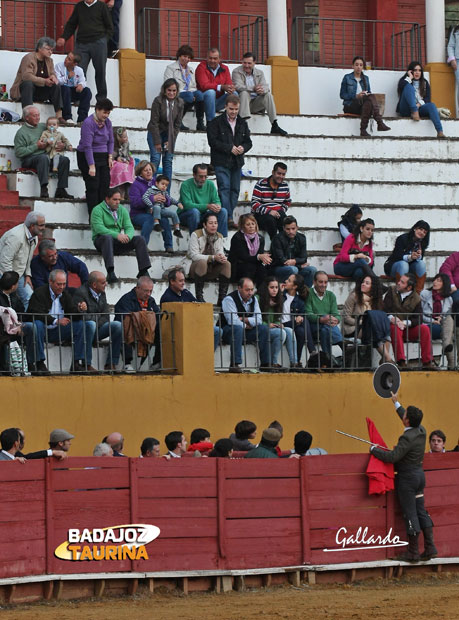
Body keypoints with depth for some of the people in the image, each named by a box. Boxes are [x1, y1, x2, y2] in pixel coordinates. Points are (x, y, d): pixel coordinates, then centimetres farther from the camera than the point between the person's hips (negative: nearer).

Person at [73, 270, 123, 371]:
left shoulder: (102, 293, 9)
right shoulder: (81, 293, -14)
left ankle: (111, 364, -16)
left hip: (97, 329, 6)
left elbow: (106, 316, 4)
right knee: (91, 324, -38)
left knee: (118, 325, -16)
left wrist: (97, 324, -11)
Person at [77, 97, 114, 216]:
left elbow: (110, 141, 16)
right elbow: (87, 146, -22)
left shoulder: (107, 122, 5)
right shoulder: (88, 123, -18)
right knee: (93, 186, -9)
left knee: (105, 185, -3)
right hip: (88, 157, -7)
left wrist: (110, 156, 2)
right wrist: (91, 166, -25)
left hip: (103, 157, 7)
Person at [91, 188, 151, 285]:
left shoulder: (122, 210, 14)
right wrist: (117, 235, -32)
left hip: (118, 241, 5)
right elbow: (99, 228, -20)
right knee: (107, 237, -40)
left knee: (140, 239, -13)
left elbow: (129, 227, 5)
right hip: (101, 240, -5)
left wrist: (127, 236, -21)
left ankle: (143, 271, -17)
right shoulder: (98, 210, -5)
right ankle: (110, 272, -51)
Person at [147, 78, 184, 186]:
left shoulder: (180, 103, -9)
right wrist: (157, 142, -17)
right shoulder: (158, 101, -19)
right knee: (156, 158, -13)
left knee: (168, 160, -2)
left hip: (170, 133, 3)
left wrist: (170, 140, -9)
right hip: (155, 132, -3)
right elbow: (154, 122, -17)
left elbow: (177, 124, -3)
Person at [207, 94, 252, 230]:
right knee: (224, 188, -13)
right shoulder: (216, 123, -2)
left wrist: (243, 148, -8)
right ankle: (228, 218, -19)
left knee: (235, 190, 3)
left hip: (237, 163, 5)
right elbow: (212, 141, -10)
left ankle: (227, 217, 8)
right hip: (221, 162, -5)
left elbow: (248, 141, 16)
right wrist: (230, 148, -15)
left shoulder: (242, 124, 13)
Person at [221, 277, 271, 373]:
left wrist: (244, 320, -16)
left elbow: (259, 320, -3)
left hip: (245, 332, 6)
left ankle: (265, 364, -12)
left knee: (263, 328, -13)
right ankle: (234, 364, -43)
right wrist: (246, 325, -10)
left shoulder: (253, 299, 5)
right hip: (228, 332, -6)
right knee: (238, 328, -38)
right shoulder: (229, 299, -16)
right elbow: (233, 321, -24)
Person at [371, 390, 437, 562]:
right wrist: (396, 403, 37)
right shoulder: (421, 431, 3)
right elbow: (409, 421, 25)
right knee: (421, 511, 12)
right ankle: (430, 548, 10)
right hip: (419, 474, 9)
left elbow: (392, 457, -26)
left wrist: (374, 449, -12)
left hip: (408, 477, -9)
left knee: (410, 514, -2)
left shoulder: (407, 438, -23)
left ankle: (413, 552, 3)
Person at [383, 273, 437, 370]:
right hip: (394, 325, -1)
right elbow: (385, 309, -5)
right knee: (395, 328, -36)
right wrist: (392, 318, -26)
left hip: (409, 329, 1)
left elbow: (418, 318, -7)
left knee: (425, 328, -24)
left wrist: (405, 323, -24)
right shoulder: (392, 291, 4)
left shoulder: (416, 299, 2)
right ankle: (401, 361, -43)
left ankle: (427, 362, -25)